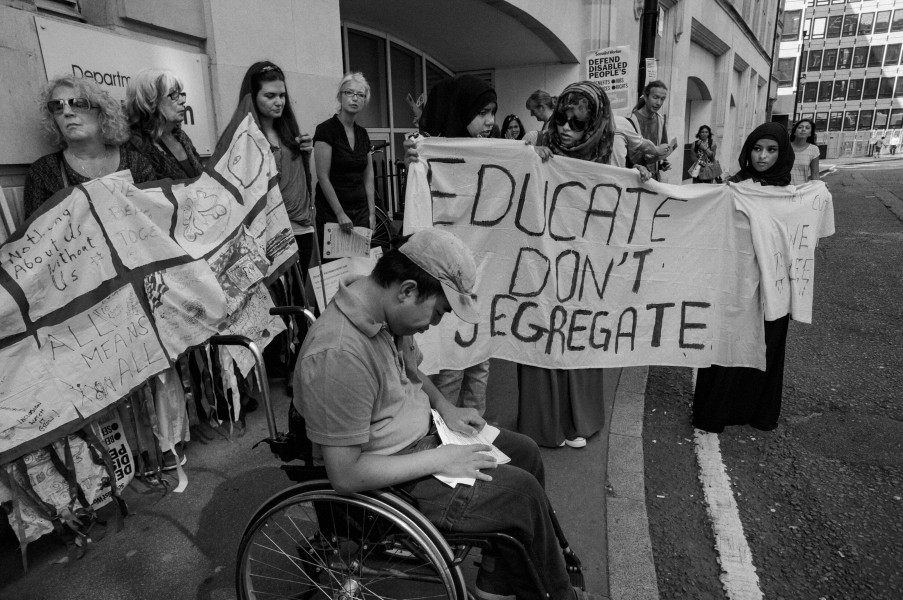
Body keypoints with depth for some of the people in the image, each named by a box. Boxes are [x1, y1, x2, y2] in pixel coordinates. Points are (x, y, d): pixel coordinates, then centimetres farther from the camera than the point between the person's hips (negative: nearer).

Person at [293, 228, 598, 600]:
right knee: (521, 492, -11)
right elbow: (346, 476, -29)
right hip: (389, 485, -9)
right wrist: (440, 460, -23)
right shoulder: (337, 356, -33)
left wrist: (445, 408, 1)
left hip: (419, 436, 9)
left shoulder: (387, 313, -5)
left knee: (524, 453, 9)